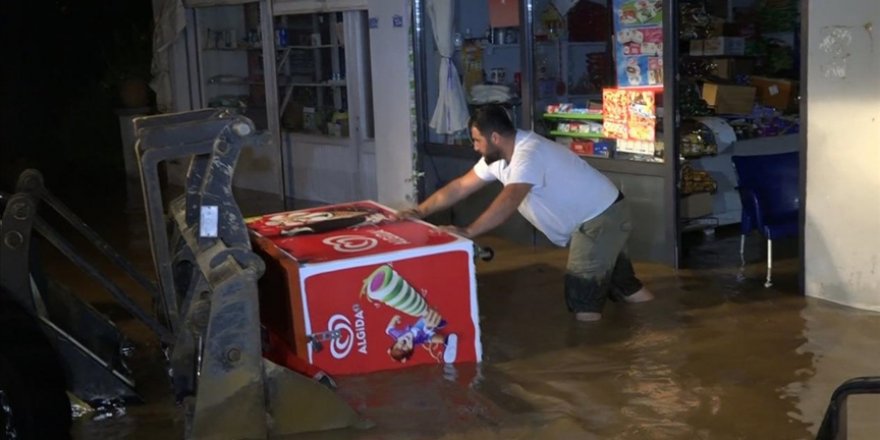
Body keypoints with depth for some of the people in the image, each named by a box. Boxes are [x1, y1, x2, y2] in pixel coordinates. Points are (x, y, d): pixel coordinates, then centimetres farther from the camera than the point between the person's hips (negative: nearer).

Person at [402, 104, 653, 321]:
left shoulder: (528, 154, -30)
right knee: (619, 281, 23)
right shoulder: (497, 158, 0)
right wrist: (420, 212, 3)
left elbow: (509, 202, -43)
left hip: (603, 217, -10)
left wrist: (467, 232, -45)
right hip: (598, 216, 10)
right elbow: (460, 186, 6)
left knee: (583, 296, -11)